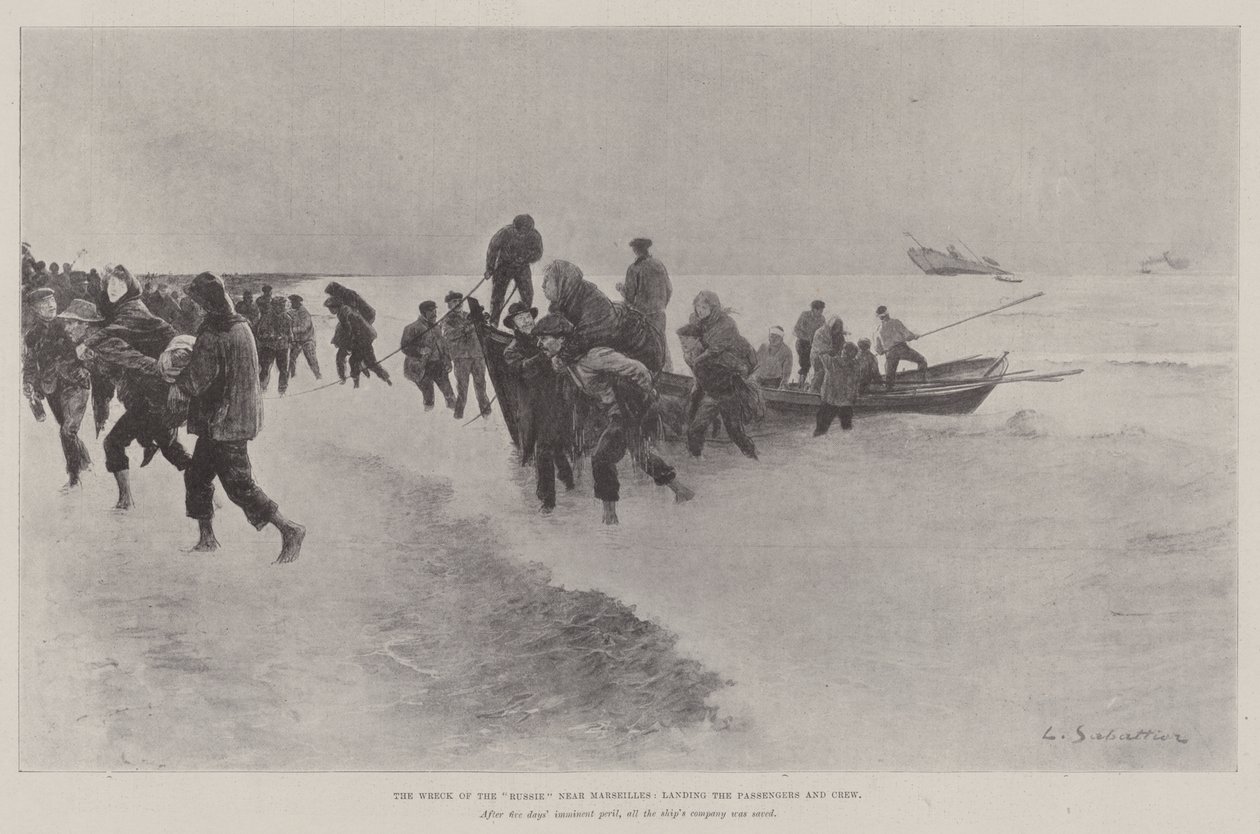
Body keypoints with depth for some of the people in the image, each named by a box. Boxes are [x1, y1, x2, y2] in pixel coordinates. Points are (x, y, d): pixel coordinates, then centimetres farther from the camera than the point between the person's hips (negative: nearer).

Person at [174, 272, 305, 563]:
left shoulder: (212, 337, -21)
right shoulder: (241, 326, 6)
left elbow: (196, 383, -18)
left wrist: (178, 382, 3)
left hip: (223, 421, -9)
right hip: (242, 416, 9)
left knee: (238, 484, -4)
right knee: (197, 474, 18)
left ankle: (289, 529, -4)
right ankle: (207, 538, 25)